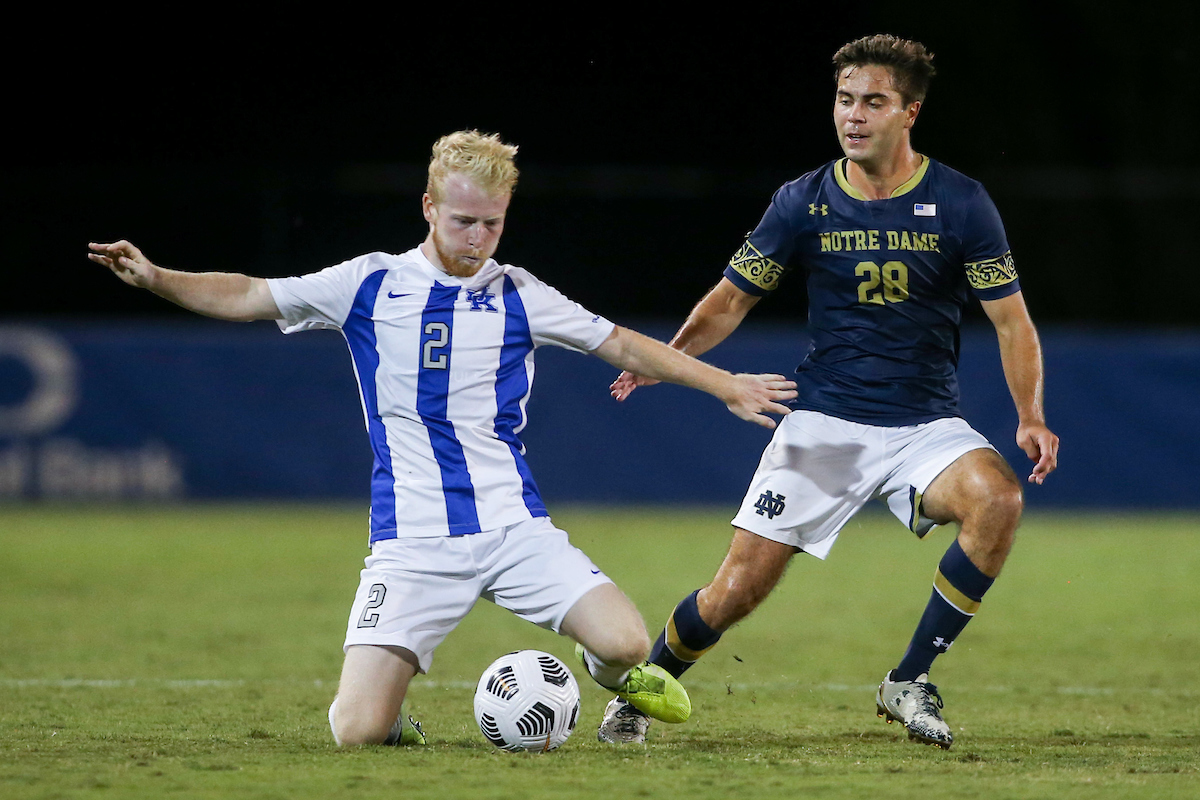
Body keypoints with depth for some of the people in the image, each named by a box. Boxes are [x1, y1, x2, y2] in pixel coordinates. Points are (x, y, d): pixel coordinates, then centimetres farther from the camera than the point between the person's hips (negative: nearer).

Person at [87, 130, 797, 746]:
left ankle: (615, 674, 19)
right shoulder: (371, 285, 4)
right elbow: (247, 296, 7)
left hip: (515, 525, 2)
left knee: (626, 642, -20)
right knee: (358, 729, -18)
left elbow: (622, 345, 16)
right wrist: (154, 277, -7)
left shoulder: (518, 295, 8)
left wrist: (726, 385, 15)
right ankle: (397, 722, 21)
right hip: (413, 541, -1)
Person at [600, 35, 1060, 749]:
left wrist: (1032, 418, -16)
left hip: (927, 423, 0)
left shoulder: (960, 204, -5)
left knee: (999, 500, -31)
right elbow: (733, 298, 8)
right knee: (738, 590, -7)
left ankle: (910, 682, -16)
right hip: (823, 422, 0)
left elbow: (1012, 321, -2)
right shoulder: (805, 203, -1)